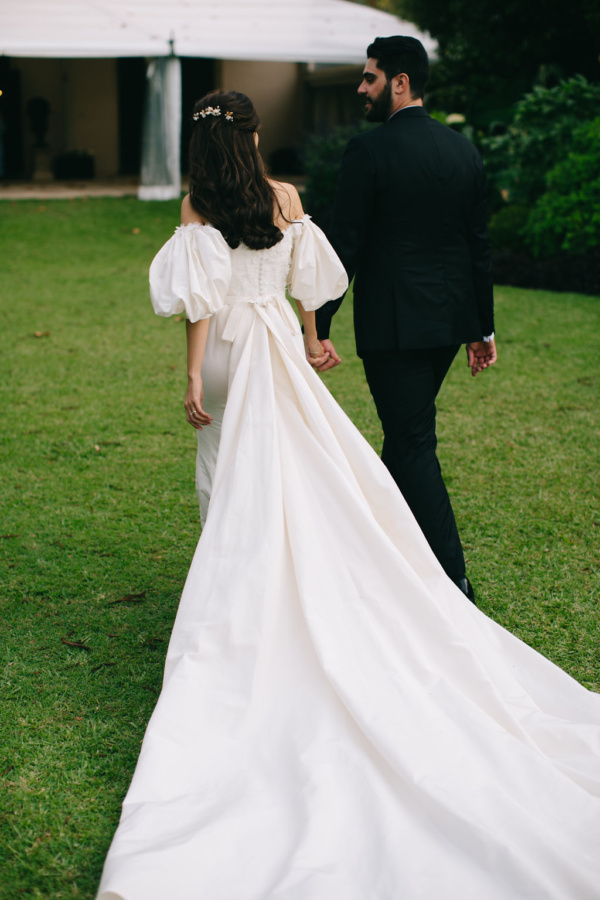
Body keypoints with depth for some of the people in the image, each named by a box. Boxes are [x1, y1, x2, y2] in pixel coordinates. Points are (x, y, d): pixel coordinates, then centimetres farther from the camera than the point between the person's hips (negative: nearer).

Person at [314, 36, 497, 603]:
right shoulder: (463, 150, 8)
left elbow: (343, 246, -14)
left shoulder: (368, 151, -12)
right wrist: (484, 327, 17)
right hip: (450, 322, 7)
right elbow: (479, 245, 11)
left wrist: (318, 328, -10)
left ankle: (454, 585, -1)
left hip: (394, 325, -7)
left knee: (414, 447, -2)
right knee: (405, 436, 20)